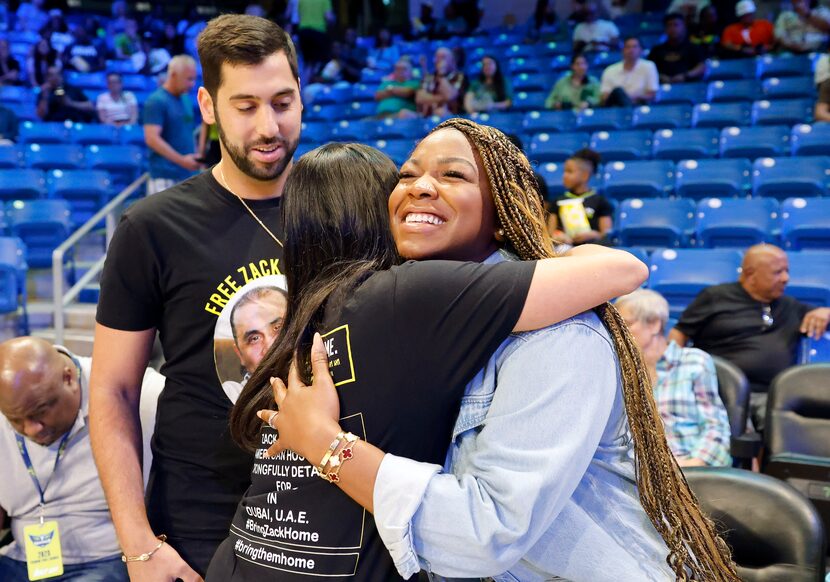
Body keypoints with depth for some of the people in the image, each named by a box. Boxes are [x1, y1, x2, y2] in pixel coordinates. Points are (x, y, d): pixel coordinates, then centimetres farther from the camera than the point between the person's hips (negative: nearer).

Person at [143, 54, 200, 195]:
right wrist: (181, 160, -23)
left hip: (186, 174, 9)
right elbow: (152, 139, -18)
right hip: (165, 177, -9)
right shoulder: (156, 101, -9)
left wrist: (197, 156, 10)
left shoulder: (186, 99, 16)